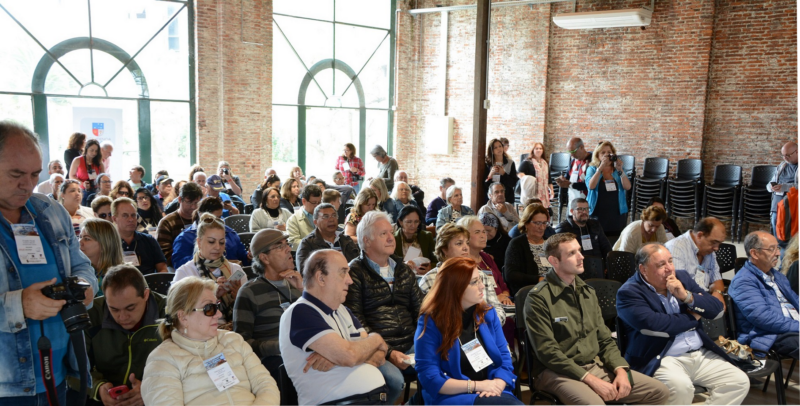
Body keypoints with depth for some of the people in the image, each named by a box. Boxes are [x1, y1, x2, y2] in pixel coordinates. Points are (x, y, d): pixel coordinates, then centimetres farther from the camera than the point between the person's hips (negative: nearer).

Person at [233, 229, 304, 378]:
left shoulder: (295, 284, 17)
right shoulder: (250, 292, 2)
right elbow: (242, 341, -3)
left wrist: (304, 291, -2)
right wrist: (279, 347, -17)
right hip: (272, 361, -5)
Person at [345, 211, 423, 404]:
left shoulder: (403, 269, 16)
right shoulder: (355, 272, -5)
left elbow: (420, 308, 16)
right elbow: (356, 321, -10)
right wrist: (387, 352, -16)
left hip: (410, 345, 6)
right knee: (394, 380, -31)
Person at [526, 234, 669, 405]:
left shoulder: (588, 292, 13)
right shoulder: (538, 298, -11)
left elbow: (605, 339, 14)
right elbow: (548, 353, -16)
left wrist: (621, 370, -4)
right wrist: (591, 380, -19)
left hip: (596, 366, 7)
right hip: (559, 372, -7)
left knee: (659, 391, -1)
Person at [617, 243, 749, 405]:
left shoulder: (682, 277, 10)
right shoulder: (629, 293, -10)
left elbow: (717, 310, 7)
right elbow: (654, 326, -24)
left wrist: (687, 296, -12)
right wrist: (693, 317, -6)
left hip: (701, 354, 7)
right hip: (661, 359, -7)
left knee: (740, 381, -8)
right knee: (680, 386, -34)